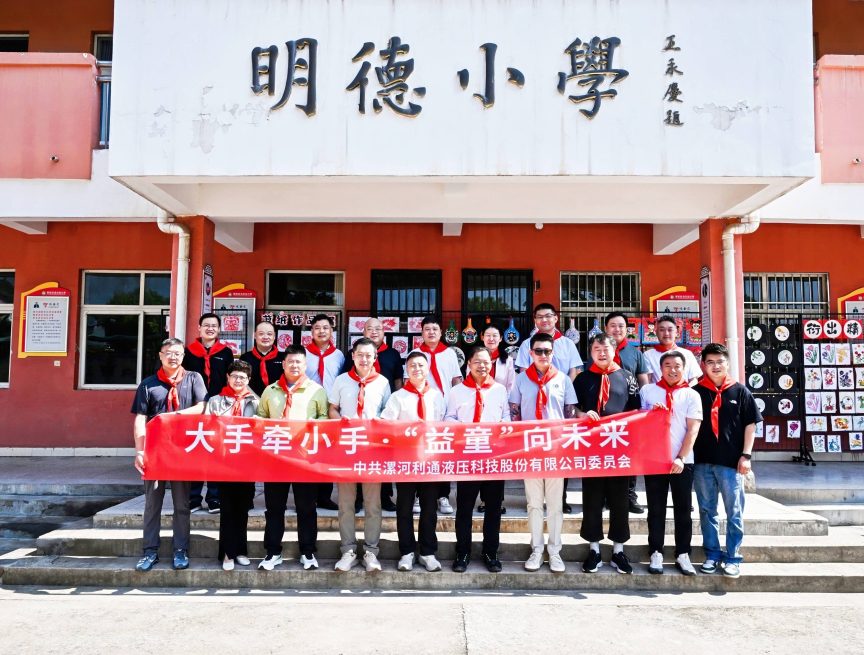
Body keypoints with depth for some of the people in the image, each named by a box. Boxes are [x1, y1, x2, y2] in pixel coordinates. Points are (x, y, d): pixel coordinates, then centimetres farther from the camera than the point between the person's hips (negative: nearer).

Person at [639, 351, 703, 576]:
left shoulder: (692, 395, 4)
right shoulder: (647, 391, 6)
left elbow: (693, 430, -3)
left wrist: (681, 458, -11)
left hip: (682, 461, 0)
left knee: (683, 509, 6)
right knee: (656, 509, 5)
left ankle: (682, 555, 16)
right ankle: (656, 553, 12)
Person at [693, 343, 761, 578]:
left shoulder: (740, 391, 2)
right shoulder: (695, 392, 4)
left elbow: (750, 424, 3)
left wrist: (746, 455, -3)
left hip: (731, 461, -1)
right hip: (702, 461, 2)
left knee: (734, 512, 4)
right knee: (707, 511, 9)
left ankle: (732, 557, 15)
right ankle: (712, 555, 20)